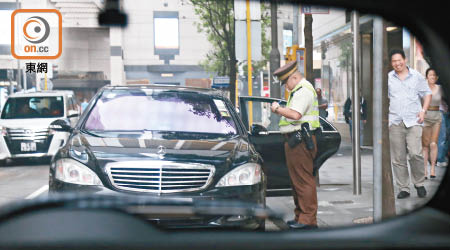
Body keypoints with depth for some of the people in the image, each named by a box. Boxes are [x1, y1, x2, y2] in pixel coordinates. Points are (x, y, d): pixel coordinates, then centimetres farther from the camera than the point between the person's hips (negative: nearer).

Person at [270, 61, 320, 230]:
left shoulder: (304, 90, -12)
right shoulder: (299, 91, 23)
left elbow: (295, 114, -25)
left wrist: (277, 109, -13)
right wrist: (280, 110, 7)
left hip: (300, 140, -11)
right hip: (295, 140, 11)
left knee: (303, 180, -9)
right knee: (297, 180, 15)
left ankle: (308, 219, -7)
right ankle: (300, 216, 22)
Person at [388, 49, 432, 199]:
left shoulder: (416, 76, 9)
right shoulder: (388, 78, 11)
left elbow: (427, 94, 14)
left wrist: (423, 110, -1)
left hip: (413, 121, -2)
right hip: (394, 122, 2)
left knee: (415, 153, -16)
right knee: (398, 158, 1)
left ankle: (419, 184, 4)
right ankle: (403, 189, 10)